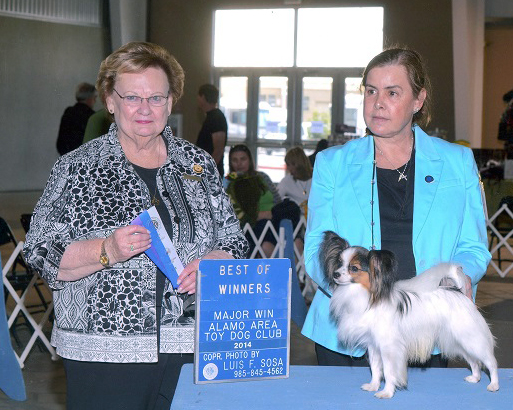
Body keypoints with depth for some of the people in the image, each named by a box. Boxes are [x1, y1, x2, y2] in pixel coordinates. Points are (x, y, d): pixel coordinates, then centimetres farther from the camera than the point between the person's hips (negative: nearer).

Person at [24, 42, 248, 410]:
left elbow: (235, 242, 14)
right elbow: (42, 256, -5)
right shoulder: (78, 168, -1)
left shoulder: (199, 164, 9)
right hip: (104, 353, -3)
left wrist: (212, 262, -8)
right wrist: (107, 251, -20)